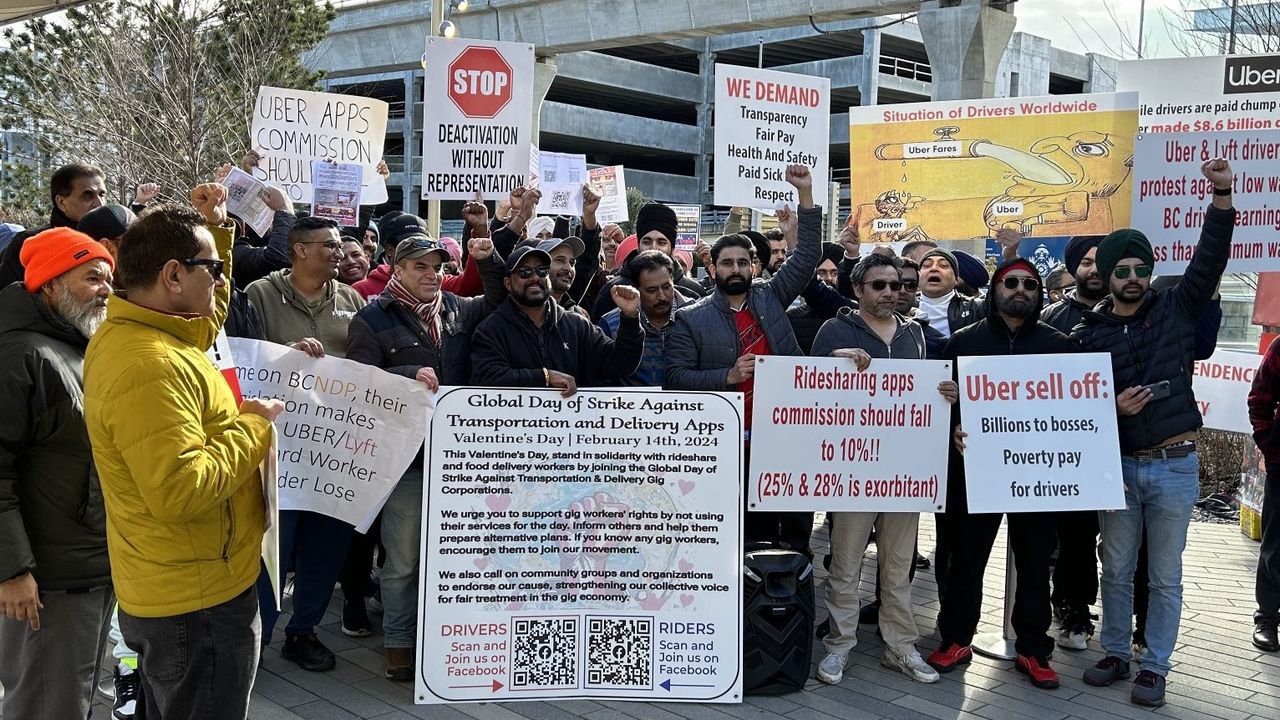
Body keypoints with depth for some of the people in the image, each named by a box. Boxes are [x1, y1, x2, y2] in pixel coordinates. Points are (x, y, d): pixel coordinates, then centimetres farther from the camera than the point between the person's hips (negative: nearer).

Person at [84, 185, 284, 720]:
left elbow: (206, 314, 26)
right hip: (198, 600, -10)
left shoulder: (132, 333, 5)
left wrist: (213, 229, 15)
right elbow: (181, 490, -34)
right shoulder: (149, 366, -27)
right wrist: (253, 427, -21)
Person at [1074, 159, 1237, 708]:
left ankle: (1154, 666, 19)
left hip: (1174, 464, -1)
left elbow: (1209, 260, -10)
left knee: (1164, 575, 7)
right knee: (1117, 570, 12)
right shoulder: (1088, 335, 1)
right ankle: (1116, 653, 28)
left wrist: (1222, 197, -21)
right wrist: (1112, 407, -18)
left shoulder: (1175, 309, 1)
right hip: (1117, 464, 1)